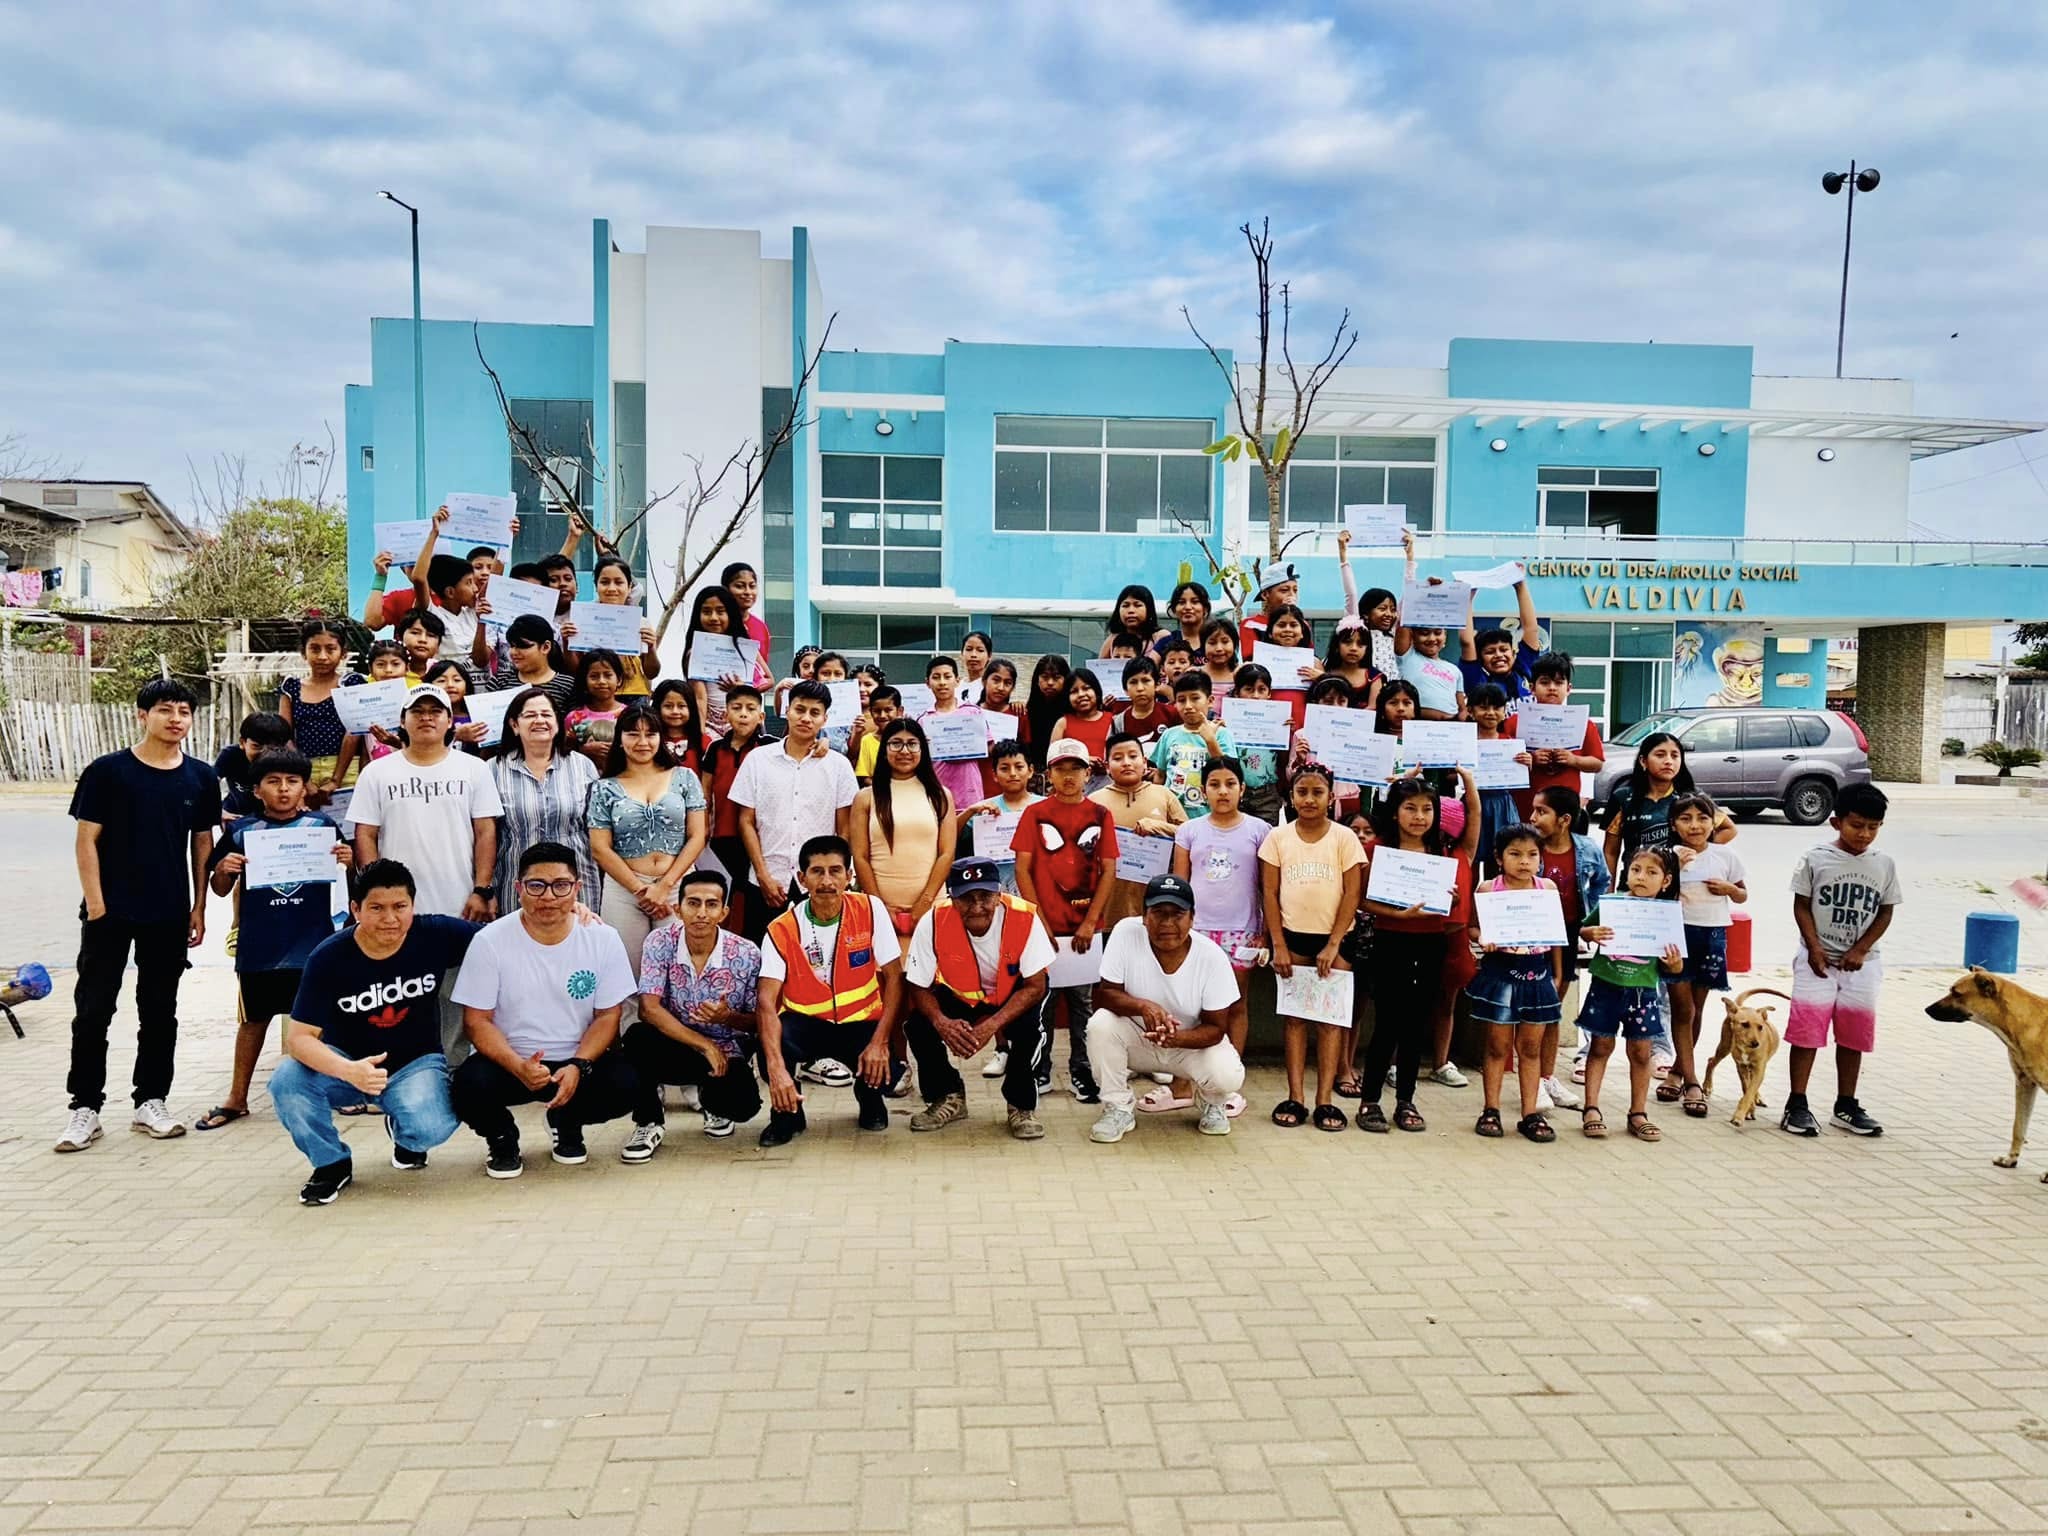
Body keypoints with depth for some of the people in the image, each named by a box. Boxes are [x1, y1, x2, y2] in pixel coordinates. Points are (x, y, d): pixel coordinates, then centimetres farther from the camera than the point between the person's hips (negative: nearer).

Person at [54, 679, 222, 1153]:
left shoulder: (200, 778, 3)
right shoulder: (107, 772, -5)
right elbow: (86, 840, -4)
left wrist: (199, 908, 5)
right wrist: (95, 904, -10)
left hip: (170, 915, 3)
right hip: (110, 913, -2)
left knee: (159, 1012, 10)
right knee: (93, 1010, 2)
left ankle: (151, 1102, 20)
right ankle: (85, 1108, 12)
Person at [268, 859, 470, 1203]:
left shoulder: (436, 935, -18)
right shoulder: (328, 957, -18)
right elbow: (299, 1037, -22)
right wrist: (349, 1072, -39)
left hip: (415, 1062, -1)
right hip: (346, 1062, 1)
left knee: (430, 1128, -31)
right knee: (287, 1082, -30)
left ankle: (402, 1129, 12)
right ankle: (332, 1163, 0)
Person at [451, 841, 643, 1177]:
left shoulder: (603, 938, -6)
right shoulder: (490, 941, -10)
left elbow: (607, 1016, -2)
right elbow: (477, 1021, -8)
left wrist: (578, 1067, -20)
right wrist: (519, 1067, -26)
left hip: (578, 1061, 1)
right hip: (508, 1061, -1)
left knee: (624, 1086, -26)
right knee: (471, 1084, -32)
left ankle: (567, 1122, 11)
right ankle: (501, 1137, 7)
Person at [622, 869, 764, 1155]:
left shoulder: (746, 955, -13)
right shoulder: (660, 942, -12)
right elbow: (649, 1008, -19)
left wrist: (728, 1018, -27)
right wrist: (704, 1045, -23)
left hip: (725, 1052, 0)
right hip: (674, 1045, 0)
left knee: (743, 1103, -28)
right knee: (638, 1037, -32)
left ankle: (708, 1097, 13)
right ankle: (648, 1123, -7)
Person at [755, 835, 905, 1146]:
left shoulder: (870, 910, -12)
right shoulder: (782, 930, -14)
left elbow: (893, 978, -9)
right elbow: (766, 1003, -23)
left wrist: (880, 1041, -20)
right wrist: (776, 1068, -37)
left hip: (861, 1022, 1)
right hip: (805, 1024, -1)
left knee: (883, 1072, -27)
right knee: (772, 1037, -33)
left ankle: (869, 1098, 14)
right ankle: (787, 1113, -1)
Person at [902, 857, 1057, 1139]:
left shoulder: (1025, 918, -31)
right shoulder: (933, 922, -28)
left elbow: (1035, 986, -23)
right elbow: (919, 987, -18)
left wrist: (993, 1025, -37)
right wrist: (942, 1022, -39)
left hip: (1014, 997, -2)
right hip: (957, 997, 2)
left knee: (1031, 1026, -31)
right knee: (917, 1024, -22)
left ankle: (1022, 1106, -3)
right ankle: (948, 1097, 6)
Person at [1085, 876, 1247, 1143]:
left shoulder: (1212, 957, -20)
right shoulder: (1126, 933, -22)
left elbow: (1216, 1028, -15)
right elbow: (1105, 993, -18)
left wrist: (1177, 1037, -37)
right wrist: (1143, 1006, -39)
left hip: (1192, 1042, 0)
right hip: (1137, 1039, 1)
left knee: (1227, 1076, -29)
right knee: (1100, 1024, -29)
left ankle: (1210, 1104, 11)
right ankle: (1119, 1109, -7)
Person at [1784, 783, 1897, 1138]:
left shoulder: (1884, 865, 3)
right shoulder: (1815, 859, -5)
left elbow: (1886, 912, 6)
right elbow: (1802, 906, -2)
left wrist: (1860, 950, -5)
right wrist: (1815, 948, -12)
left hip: (1860, 963, 3)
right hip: (1817, 960, -3)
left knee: (1854, 1034, 9)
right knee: (1807, 1030, -4)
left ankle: (1846, 1106, 20)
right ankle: (1796, 1105, 1)